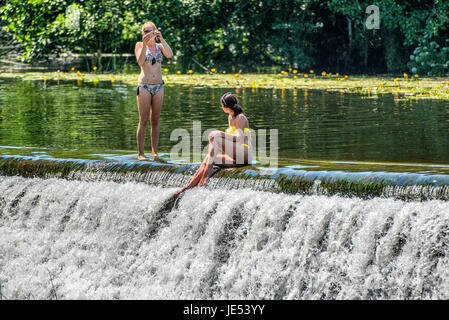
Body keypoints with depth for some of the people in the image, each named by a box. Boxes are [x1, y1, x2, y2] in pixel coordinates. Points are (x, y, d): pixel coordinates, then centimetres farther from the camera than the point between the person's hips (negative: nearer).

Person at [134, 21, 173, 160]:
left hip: (158, 86, 3)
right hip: (144, 85, -3)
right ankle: (141, 153, -4)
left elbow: (170, 55, -10)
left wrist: (161, 39, -14)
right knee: (143, 121, -5)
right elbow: (140, 61, -15)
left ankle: (154, 152, 9)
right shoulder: (140, 45, 2)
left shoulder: (159, 47, 10)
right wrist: (144, 44, -24)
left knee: (155, 121, 5)